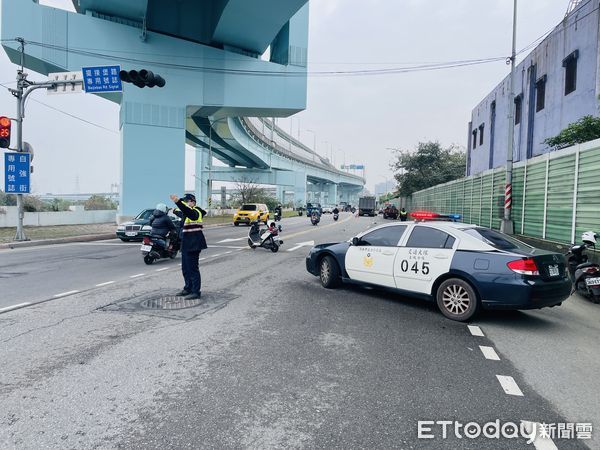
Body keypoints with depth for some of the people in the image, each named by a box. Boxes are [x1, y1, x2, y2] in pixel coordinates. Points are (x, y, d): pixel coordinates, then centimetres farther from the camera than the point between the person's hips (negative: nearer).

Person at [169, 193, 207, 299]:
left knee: (193, 268, -9)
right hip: (187, 244, 10)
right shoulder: (187, 213, 17)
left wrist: (178, 201, -51)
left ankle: (196, 292, -4)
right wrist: (175, 211, 62)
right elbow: (183, 214, 42)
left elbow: (187, 211, -37)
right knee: (185, 268, 16)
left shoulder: (195, 212, -13)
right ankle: (188, 289, 28)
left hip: (193, 244, -10)